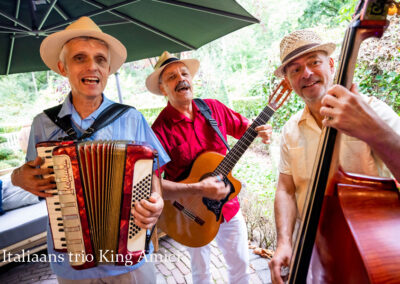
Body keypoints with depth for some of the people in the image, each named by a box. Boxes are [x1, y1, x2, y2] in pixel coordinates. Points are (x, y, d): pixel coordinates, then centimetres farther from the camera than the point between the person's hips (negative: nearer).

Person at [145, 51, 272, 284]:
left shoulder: (214, 108, -5)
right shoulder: (161, 129, -20)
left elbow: (243, 127, 8)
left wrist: (260, 131, -14)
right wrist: (198, 189, -33)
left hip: (228, 204, 4)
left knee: (241, 264, 21)